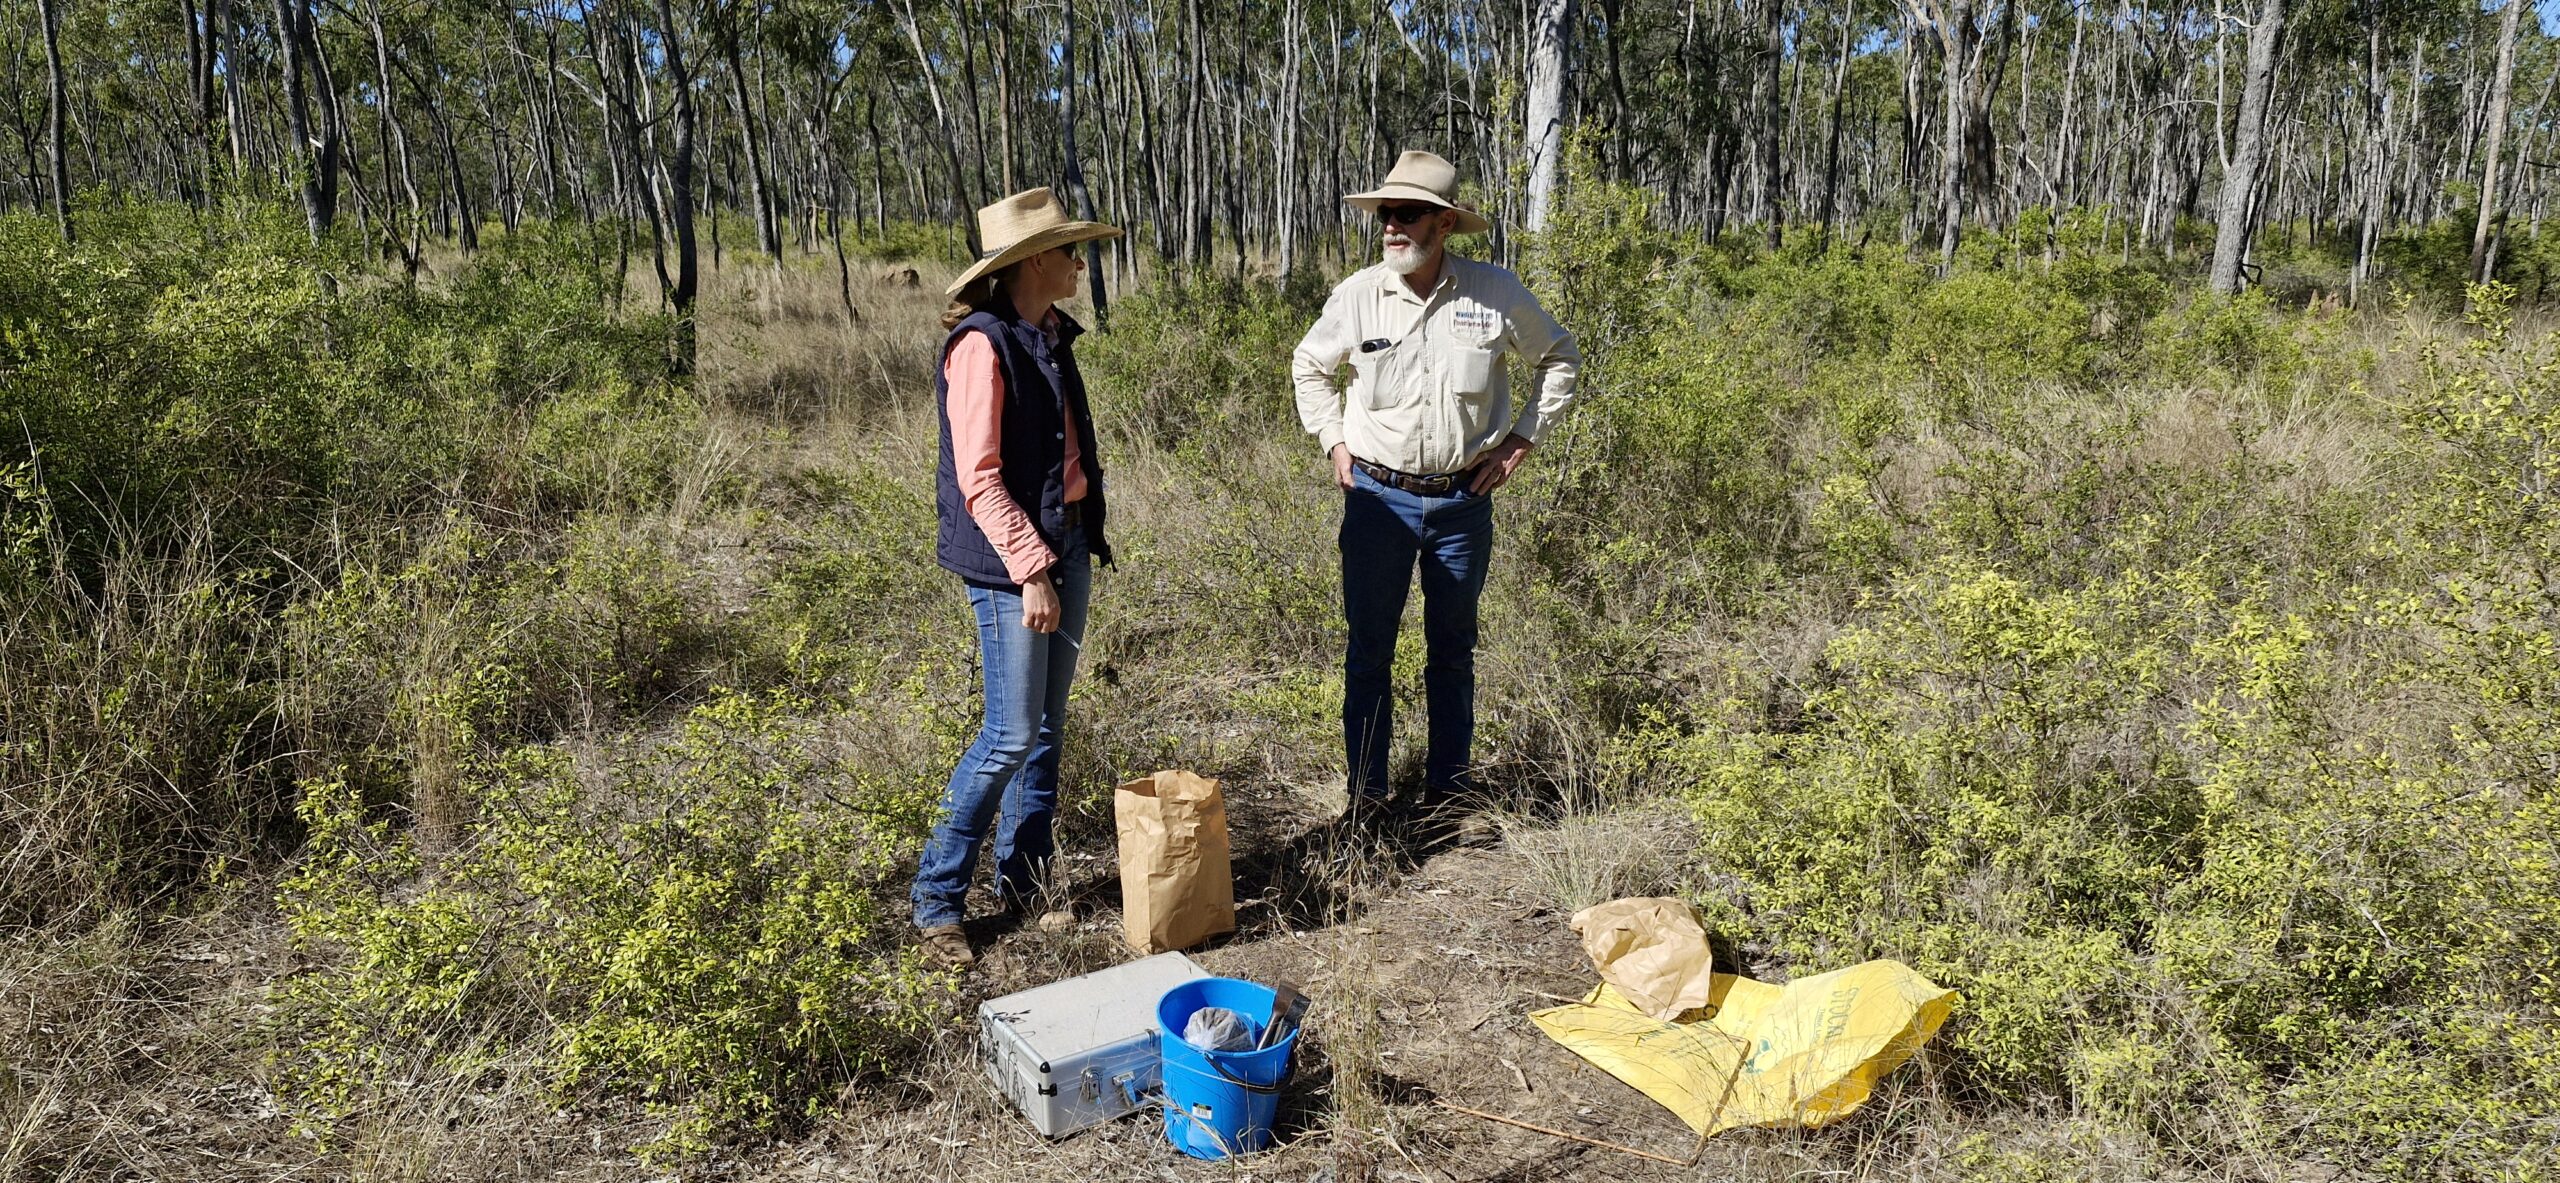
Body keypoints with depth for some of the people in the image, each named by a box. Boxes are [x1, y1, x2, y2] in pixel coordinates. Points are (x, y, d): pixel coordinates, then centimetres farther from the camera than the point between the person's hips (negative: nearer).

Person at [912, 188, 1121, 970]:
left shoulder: (1051, 337, 12)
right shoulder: (983, 344, -14)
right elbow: (979, 476, -18)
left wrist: (1078, 546, 17)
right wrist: (1031, 569, -20)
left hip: (1066, 545, 8)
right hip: (1011, 560, -8)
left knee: (1046, 728, 12)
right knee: (1011, 736, -6)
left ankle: (1023, 886, 23)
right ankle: (936, 901, 8)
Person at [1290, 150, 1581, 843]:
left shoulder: (1497, 295, -5)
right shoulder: (1359, 294, -3)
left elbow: (1560, 359, 11)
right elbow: (1309, 366, 15)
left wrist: (1521, 441, 4)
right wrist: (1334, 442, 6)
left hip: (1464, 500, 0)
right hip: (1378, 498, 0)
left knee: (1452, 650, 11)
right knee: (1369, 650, 3)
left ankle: (1445, 791, 24)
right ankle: (1366, 798, 13)